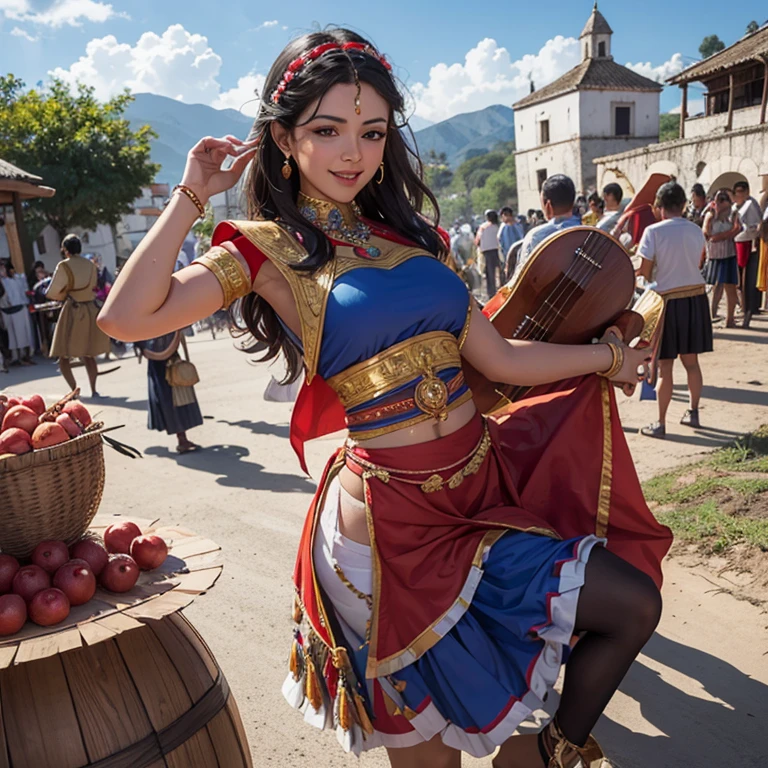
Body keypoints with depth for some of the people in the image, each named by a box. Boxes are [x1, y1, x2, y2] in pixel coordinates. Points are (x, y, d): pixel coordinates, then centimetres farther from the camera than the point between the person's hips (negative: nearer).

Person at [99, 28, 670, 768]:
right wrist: (192, 194, -12)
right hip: (401, 517, -6)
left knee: (633, 601, 11)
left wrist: (608, 356, 17)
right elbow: (125, 318, -21)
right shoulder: (269, 249, -6)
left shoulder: (407, 233, 8)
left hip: (485, 479, 6)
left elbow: (499, 358, 8)